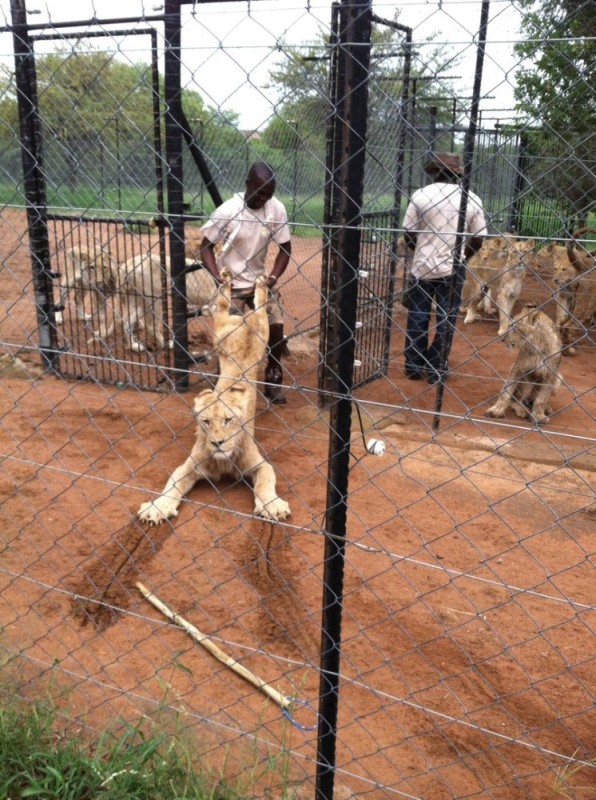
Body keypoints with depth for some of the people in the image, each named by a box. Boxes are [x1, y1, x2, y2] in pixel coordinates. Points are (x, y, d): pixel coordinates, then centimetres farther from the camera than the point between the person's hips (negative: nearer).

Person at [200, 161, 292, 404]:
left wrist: (272, 279, -16)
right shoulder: (228, 211, -21)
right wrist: (219, 279, -24)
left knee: (276, 328, -5)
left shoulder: (277, 209, -13)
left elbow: (285, 248, -3)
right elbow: (206, 246, -13)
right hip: (231, 283, -3)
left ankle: (272, 381, 14)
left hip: (260, 279, 3)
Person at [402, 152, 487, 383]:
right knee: (446, 319, 9)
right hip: (452, 269, 0)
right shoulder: (471, 199, -1)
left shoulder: (420, 195, -4)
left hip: (421, 267, 0)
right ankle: (436, 369, 14)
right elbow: (477, 239, 0)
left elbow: (408, 233, -3)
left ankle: (414, 365, 19)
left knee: (417, 317, 11)